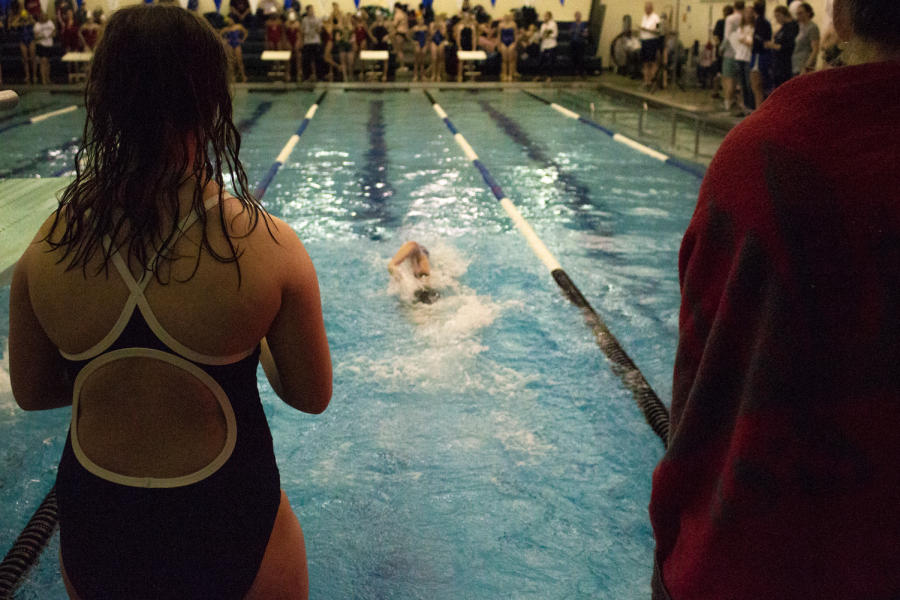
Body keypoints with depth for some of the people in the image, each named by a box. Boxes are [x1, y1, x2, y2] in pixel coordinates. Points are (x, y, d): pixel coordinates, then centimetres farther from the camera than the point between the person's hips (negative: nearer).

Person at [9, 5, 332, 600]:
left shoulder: (48, 248, -12)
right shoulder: (270, 246, -20)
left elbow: (31, 391, 3)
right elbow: (312, 396, -8)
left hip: (91, 532, 3)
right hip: (225, 526, -2)